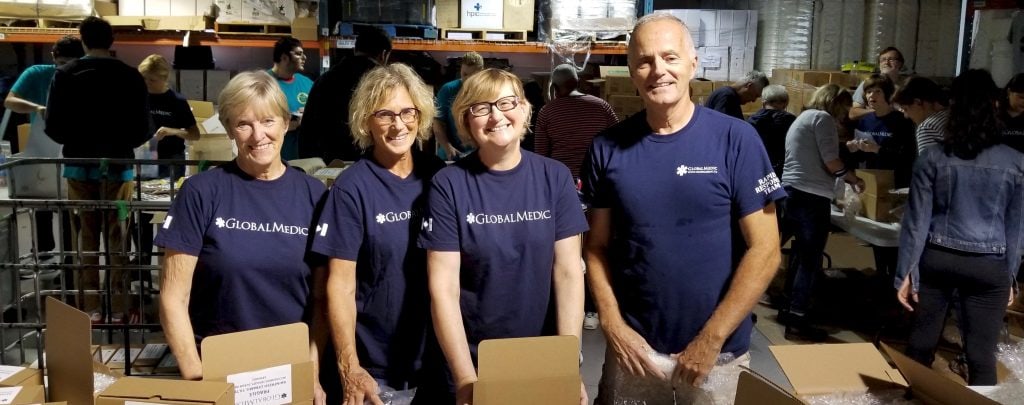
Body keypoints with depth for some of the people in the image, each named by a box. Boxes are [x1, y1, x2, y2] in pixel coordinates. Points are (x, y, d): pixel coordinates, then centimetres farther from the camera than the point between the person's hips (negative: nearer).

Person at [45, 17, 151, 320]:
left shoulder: (65, 74, -2)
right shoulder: (131, 76, -4)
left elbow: (53, 127, -2)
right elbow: (143, 130, -3)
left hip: (79, 166, 1)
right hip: (118, 166, 0)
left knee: (85, 239, 7)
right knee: (117, 238, 5)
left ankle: (90, 308, 8)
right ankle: (119, 307, 6)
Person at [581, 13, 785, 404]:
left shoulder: (736, 140, -9)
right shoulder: (607, 148, -2)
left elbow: (765, 250, -9)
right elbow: (598, 246, 3)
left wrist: (712, 338, -13)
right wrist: (613, 326, -9)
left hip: (720, 352, -1)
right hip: (634, 348, 2)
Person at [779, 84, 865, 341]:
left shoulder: (802, 118, 25)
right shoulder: (822, 118, -5)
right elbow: (831, 162, -12)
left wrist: (843, 179, 22)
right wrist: (853, 179, 4)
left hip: (793, 193, 10)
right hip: (812, 198, -10)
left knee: (800, 255, 18)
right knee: (810, 260, -6)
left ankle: (789, 309, 24)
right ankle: (797, 322, -5)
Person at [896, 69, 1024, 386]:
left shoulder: (932, 158, -6)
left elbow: (916, 221, -5)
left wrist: (905, 273, 0)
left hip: (936, 259, 1)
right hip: (988, 266, -1)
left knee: (920, 345, 12)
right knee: (982, 356, 4)